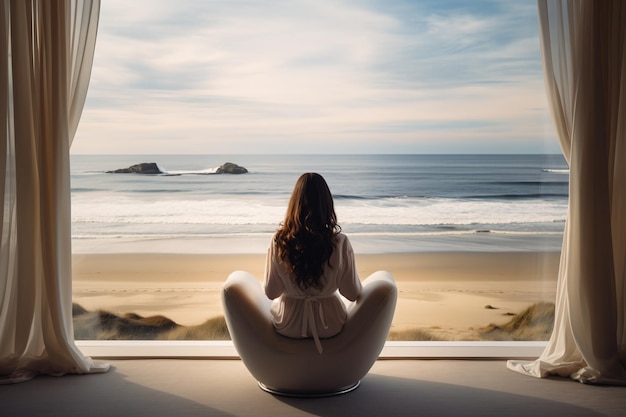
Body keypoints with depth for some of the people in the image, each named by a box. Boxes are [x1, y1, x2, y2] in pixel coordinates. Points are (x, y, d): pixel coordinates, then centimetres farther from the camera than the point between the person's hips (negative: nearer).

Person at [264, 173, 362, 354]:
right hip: (330, 325, -1)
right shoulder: (340, 243, -21)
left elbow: (271, 293, -10)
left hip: (288, 326, 1)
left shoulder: (279, 241, -18)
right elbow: (353, 294, -12)